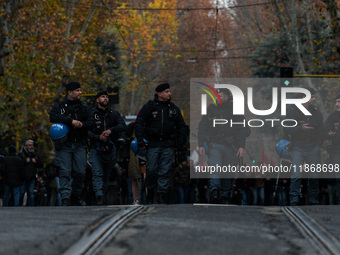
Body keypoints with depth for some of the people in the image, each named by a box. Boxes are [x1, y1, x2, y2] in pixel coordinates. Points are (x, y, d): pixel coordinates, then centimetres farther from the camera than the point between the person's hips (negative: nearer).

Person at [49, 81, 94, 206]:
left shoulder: (84, 108, 16)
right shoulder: (59, 106, 6)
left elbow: (91, 122, 6)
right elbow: (53, 117, -14)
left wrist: (82, 124, -16)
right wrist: (71, 121, -21)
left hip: (80, 145, 3)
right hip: (64, 144, -3)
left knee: (80, 172, 0)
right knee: (65, 172, -11)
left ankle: (76, 197, 16)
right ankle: (65, 198, -15)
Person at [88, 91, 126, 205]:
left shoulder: (114, 114, 11)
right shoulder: (91, 114, 4)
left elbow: (123, 126, -3)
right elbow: (87, 131, -4)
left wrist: (111, 130, -21)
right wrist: (98, 137, -20)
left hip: (110, 148, 3)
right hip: (96, 148, -3)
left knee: (106, 175, 7)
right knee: (97, 173, -18)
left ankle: (102, 197, 14)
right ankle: (99, 196, -30)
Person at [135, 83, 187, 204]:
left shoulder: (173, 108, 12)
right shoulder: (149, 107, 1)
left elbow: (181, 125, 20)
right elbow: (139, 124, 0)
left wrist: (180, 140, 9)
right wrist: (141, 141, -8)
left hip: (168, 145, 2)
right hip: (153, 144, -2)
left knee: (165, 172, -4)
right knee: (151, 170, -4)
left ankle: (161, 197, -3)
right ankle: (150, 194, 14)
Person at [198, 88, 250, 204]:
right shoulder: (211, 109, 5)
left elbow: (242, 129, 2)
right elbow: (202, 128, 8)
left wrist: (242, 146, -7)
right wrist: (201, 145, 1)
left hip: (230, 146, 0)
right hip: (214, 145, 0)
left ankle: (224, 197, 15)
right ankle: (214, 193, -33)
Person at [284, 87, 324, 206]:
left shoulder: (316, 112, 11)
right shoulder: (293, 112, -1)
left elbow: (321, 129, 17)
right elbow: (287, 130, -6)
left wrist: (319, 145, 8)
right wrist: (300, 128, -20)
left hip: (313, 147, 4)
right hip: (298, 147, -4)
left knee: (314, 174, 4)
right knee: (296, 173, -14)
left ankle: (314, 200, 12)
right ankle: (294, 200, -13)